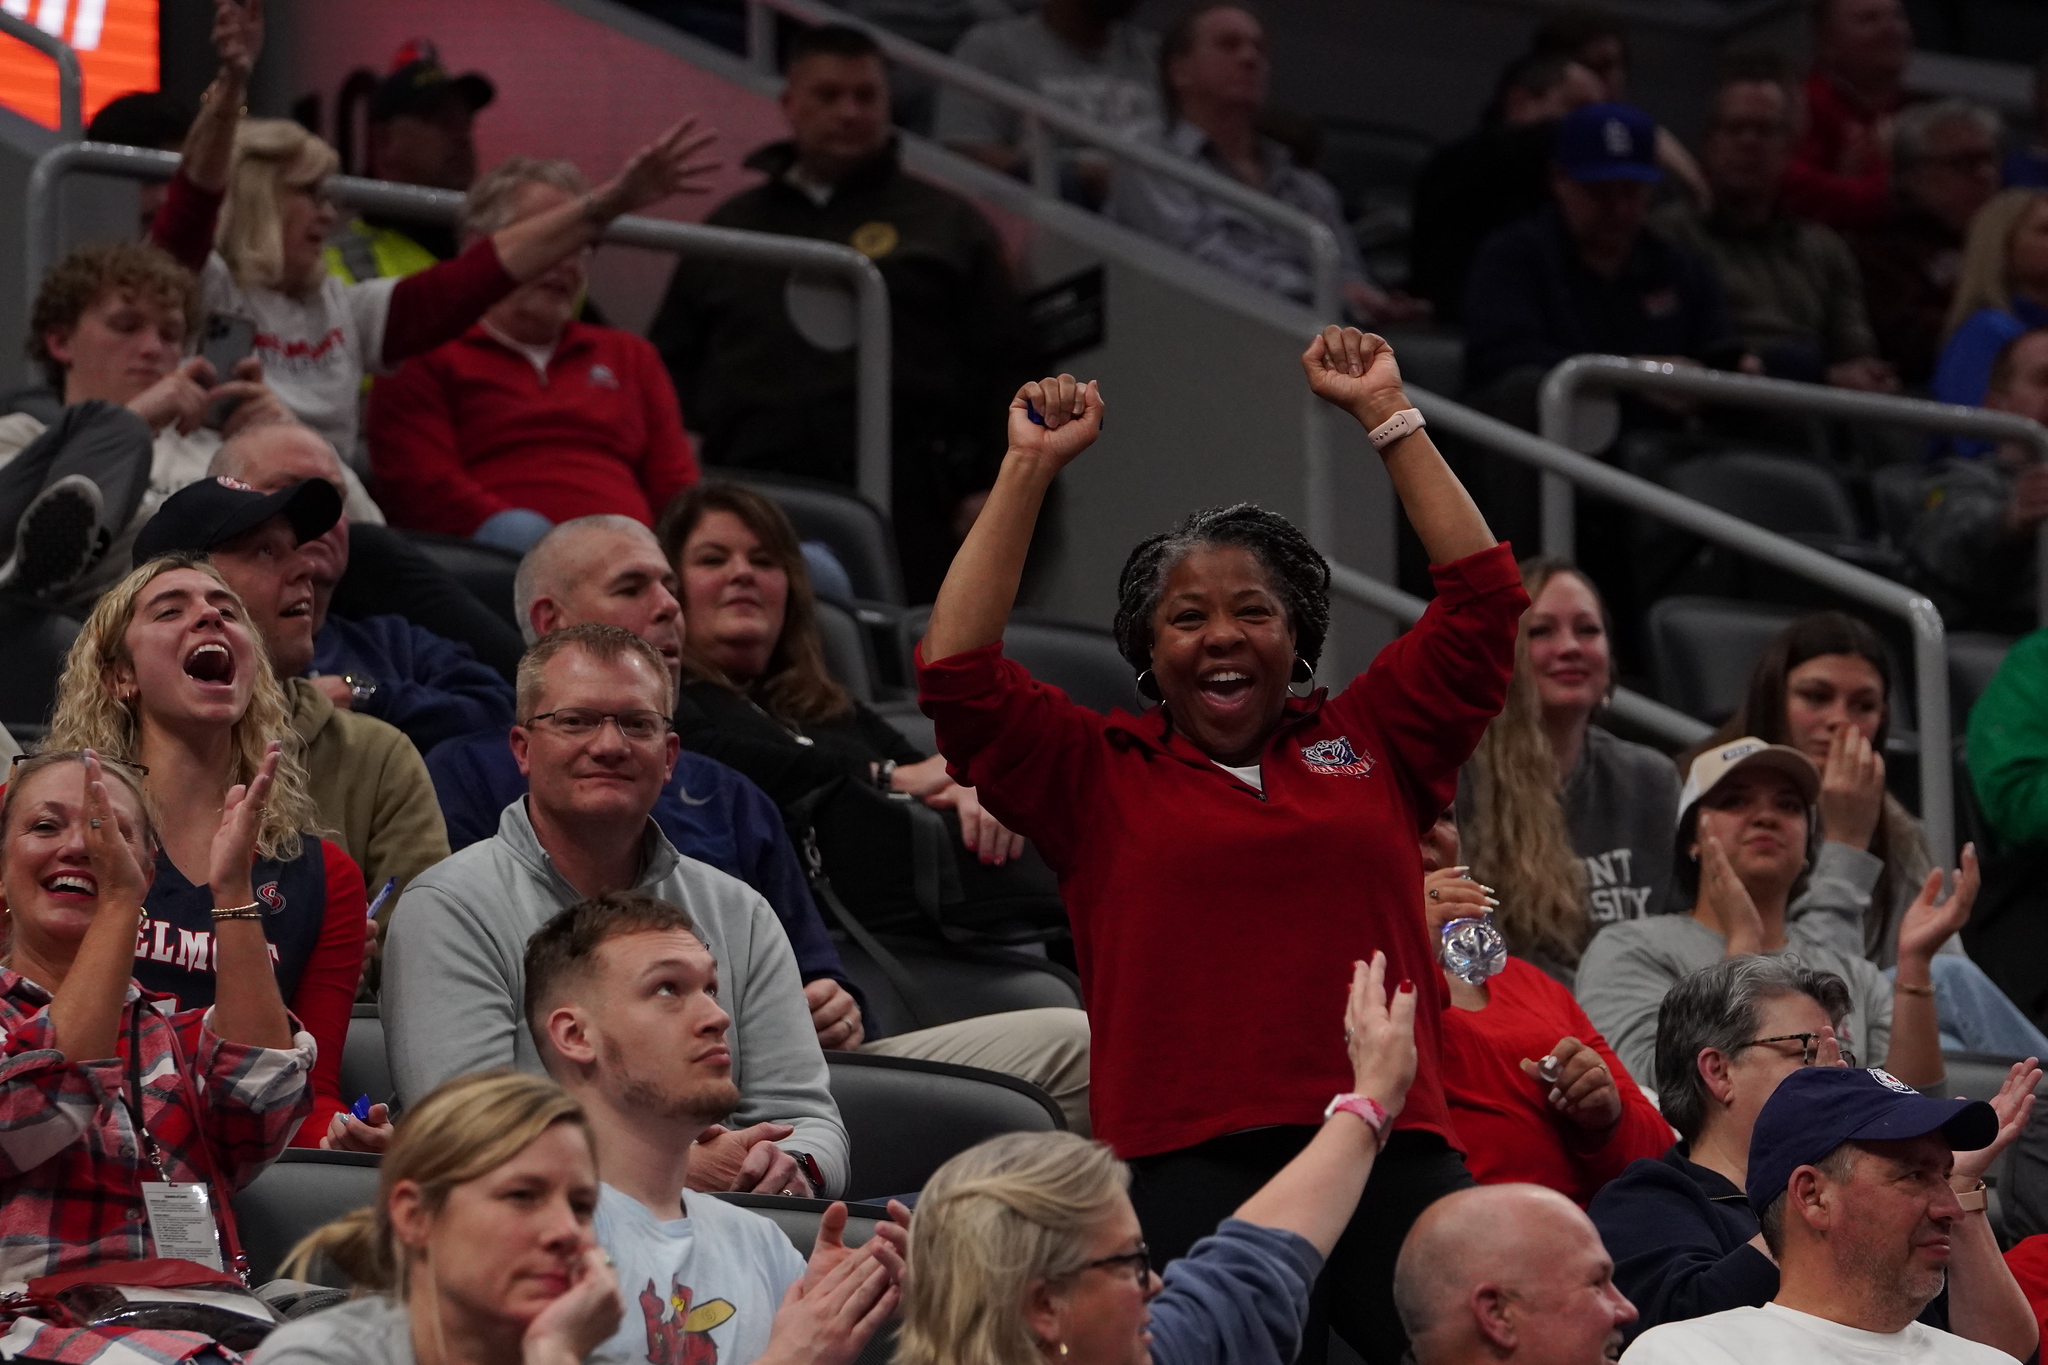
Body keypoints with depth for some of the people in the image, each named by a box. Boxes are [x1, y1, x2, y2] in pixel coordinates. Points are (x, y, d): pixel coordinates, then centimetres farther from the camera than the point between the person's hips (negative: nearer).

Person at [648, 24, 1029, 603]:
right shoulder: (732, 225, 21)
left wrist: (988, 489, -1)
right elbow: (672, 367, 22)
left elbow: (1000, 372, 9)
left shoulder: (949, 225, 14)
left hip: (905, 512, -2)